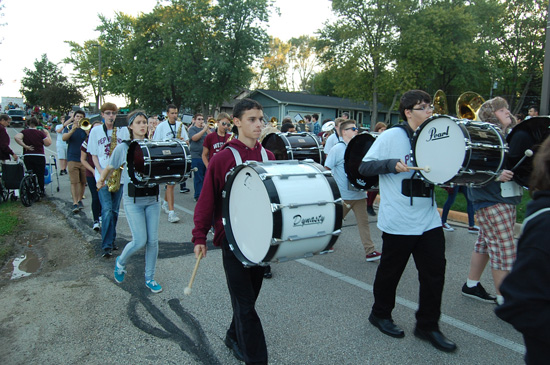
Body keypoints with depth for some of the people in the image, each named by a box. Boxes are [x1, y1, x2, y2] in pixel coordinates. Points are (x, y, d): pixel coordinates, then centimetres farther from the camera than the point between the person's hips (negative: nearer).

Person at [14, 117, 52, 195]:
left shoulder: (24, 132, 0)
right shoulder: (41, 133, -6)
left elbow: (16, 137, -18)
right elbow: (48, 143, -5)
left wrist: (25, 146, -12)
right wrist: (47, 134, 6)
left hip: (27, 156, 2)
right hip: (39, 156, -2)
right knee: (40, 175, 8)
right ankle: (41, 191, 12)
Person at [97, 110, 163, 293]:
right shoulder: (123, 148, -2)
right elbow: (110, 168, 11)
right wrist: (101, 181, 11)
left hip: (152, 198, 3)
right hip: (133, 200, -3)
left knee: (153, 241, 3)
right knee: (140, 241, -6)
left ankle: (150, 278, 20)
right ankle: (120, 263, 26)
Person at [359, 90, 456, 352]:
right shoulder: (391, 137, -8)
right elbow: (364, 167, -10)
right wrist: (392, 164, -24)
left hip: (429, 220, 6)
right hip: (398, 221, -5)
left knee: (435, 271, 7)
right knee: (390, 271, 10)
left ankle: (428, 325, 24)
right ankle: (381, 315, 33)